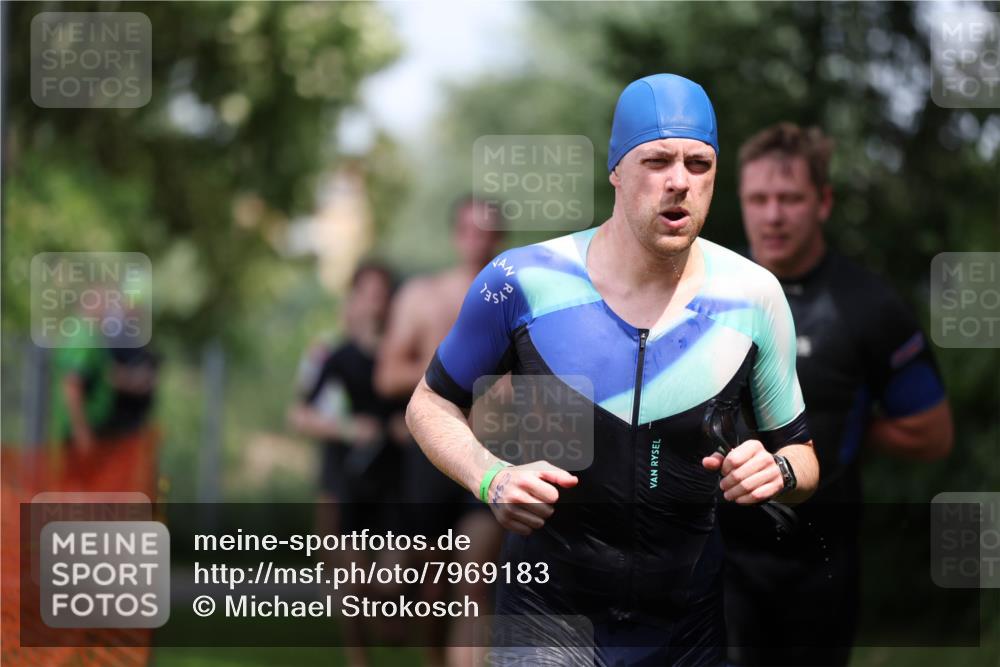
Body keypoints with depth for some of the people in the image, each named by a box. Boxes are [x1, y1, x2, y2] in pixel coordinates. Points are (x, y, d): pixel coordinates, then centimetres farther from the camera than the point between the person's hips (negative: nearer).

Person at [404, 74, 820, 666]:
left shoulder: (753, 296, -4)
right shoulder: (525, 282, -9)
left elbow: (800, 451, 8)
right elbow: (433, 403, 4)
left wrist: (779, 471, -16)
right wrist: (491, 478, -15)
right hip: (547, 617, -2)